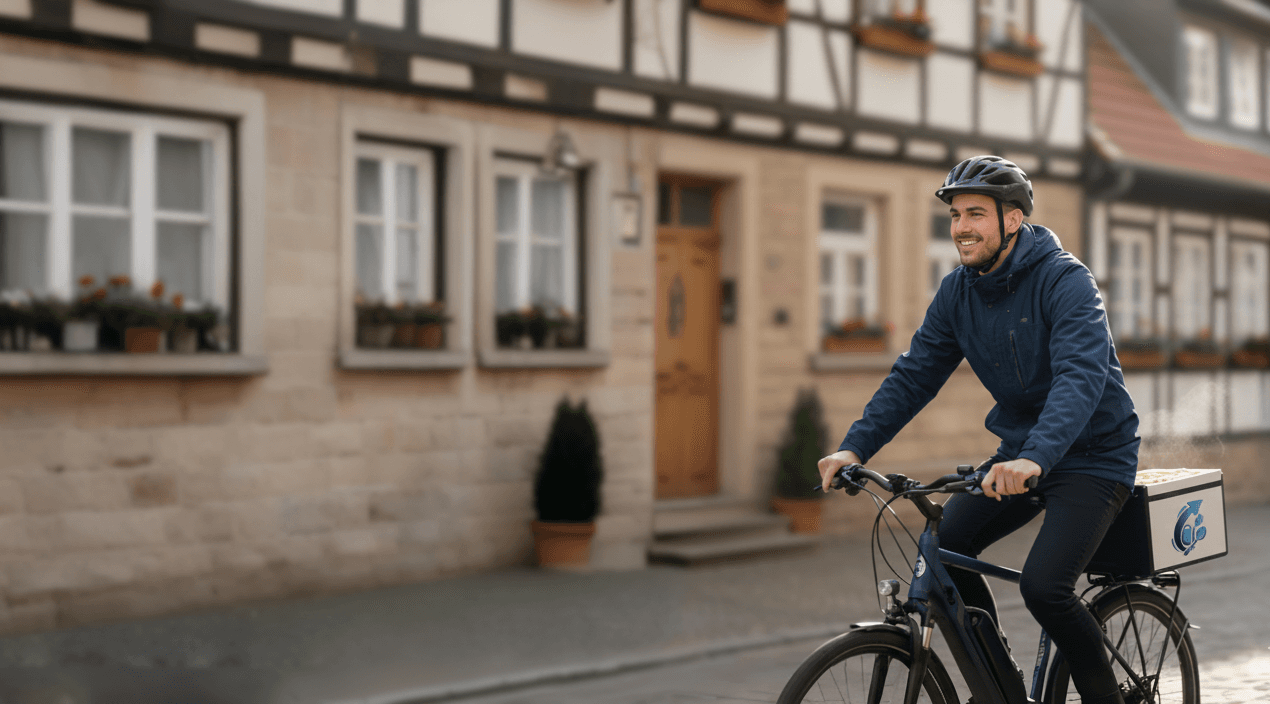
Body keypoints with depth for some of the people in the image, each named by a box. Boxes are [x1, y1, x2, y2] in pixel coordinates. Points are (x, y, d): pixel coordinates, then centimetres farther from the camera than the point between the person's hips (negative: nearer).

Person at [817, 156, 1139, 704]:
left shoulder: (1064, 280, -20)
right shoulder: (957, 292, 1)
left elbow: (1082, 375, -34)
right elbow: (914, 375, 1)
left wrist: (1036, 456, -50)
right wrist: (855, 446, -13)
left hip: (1092, 456, -6)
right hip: (1020, 454, 6)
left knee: (1043, 585, -23)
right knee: (942, 545, -11)